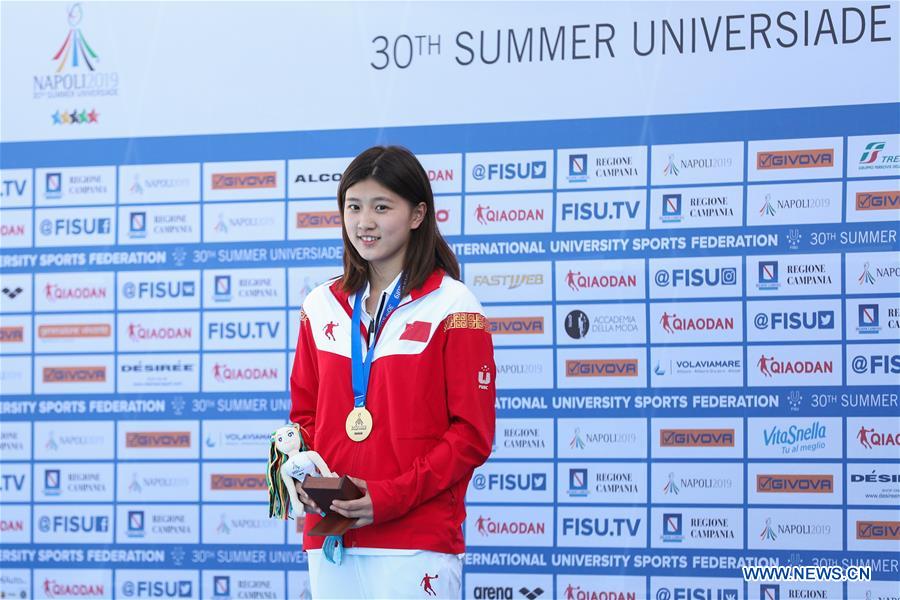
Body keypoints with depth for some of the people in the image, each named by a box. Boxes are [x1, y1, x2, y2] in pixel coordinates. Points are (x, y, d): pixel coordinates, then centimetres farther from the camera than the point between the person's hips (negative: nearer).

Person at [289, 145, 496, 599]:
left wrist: (392, 496, -16)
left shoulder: (452, 307, -4)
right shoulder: (322, 307, 12)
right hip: (329, 540, 5)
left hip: (416, 542, -5)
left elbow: (472, 433, -7)